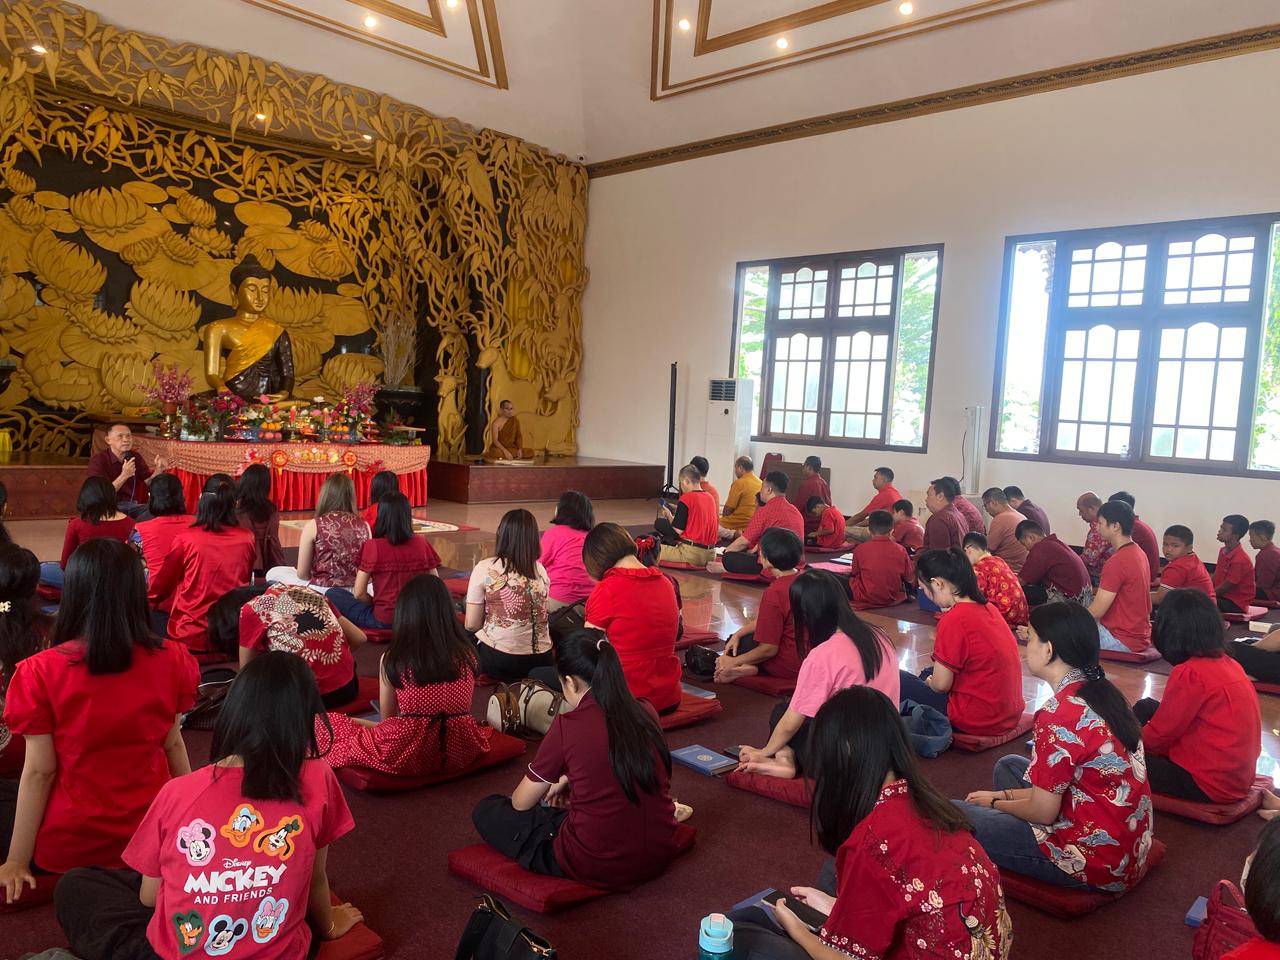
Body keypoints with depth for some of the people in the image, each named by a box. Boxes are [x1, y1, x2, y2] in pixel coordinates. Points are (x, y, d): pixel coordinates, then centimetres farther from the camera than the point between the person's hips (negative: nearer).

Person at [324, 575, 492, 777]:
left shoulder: (391, 660, -3)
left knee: (327, 723, 17)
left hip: (408, 754, -1)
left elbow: (386, 719, 8)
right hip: (461, 752, 2)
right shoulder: (466, 654, 2)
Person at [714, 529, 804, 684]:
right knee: (737, 638, 22)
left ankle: (743, 667, -14)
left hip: (789, 667, -8)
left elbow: (769, 649, -19)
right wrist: (738, 633, 6)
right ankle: (746, 665, -7)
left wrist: (733, 662, -7)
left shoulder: (774, 592, -25)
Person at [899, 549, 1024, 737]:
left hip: (978, 721, -9)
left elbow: (941, 684, -15)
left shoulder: (954, 620, -21)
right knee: (928, 673, 26)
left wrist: (929, 682, 5)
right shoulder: (988, 608, 3)